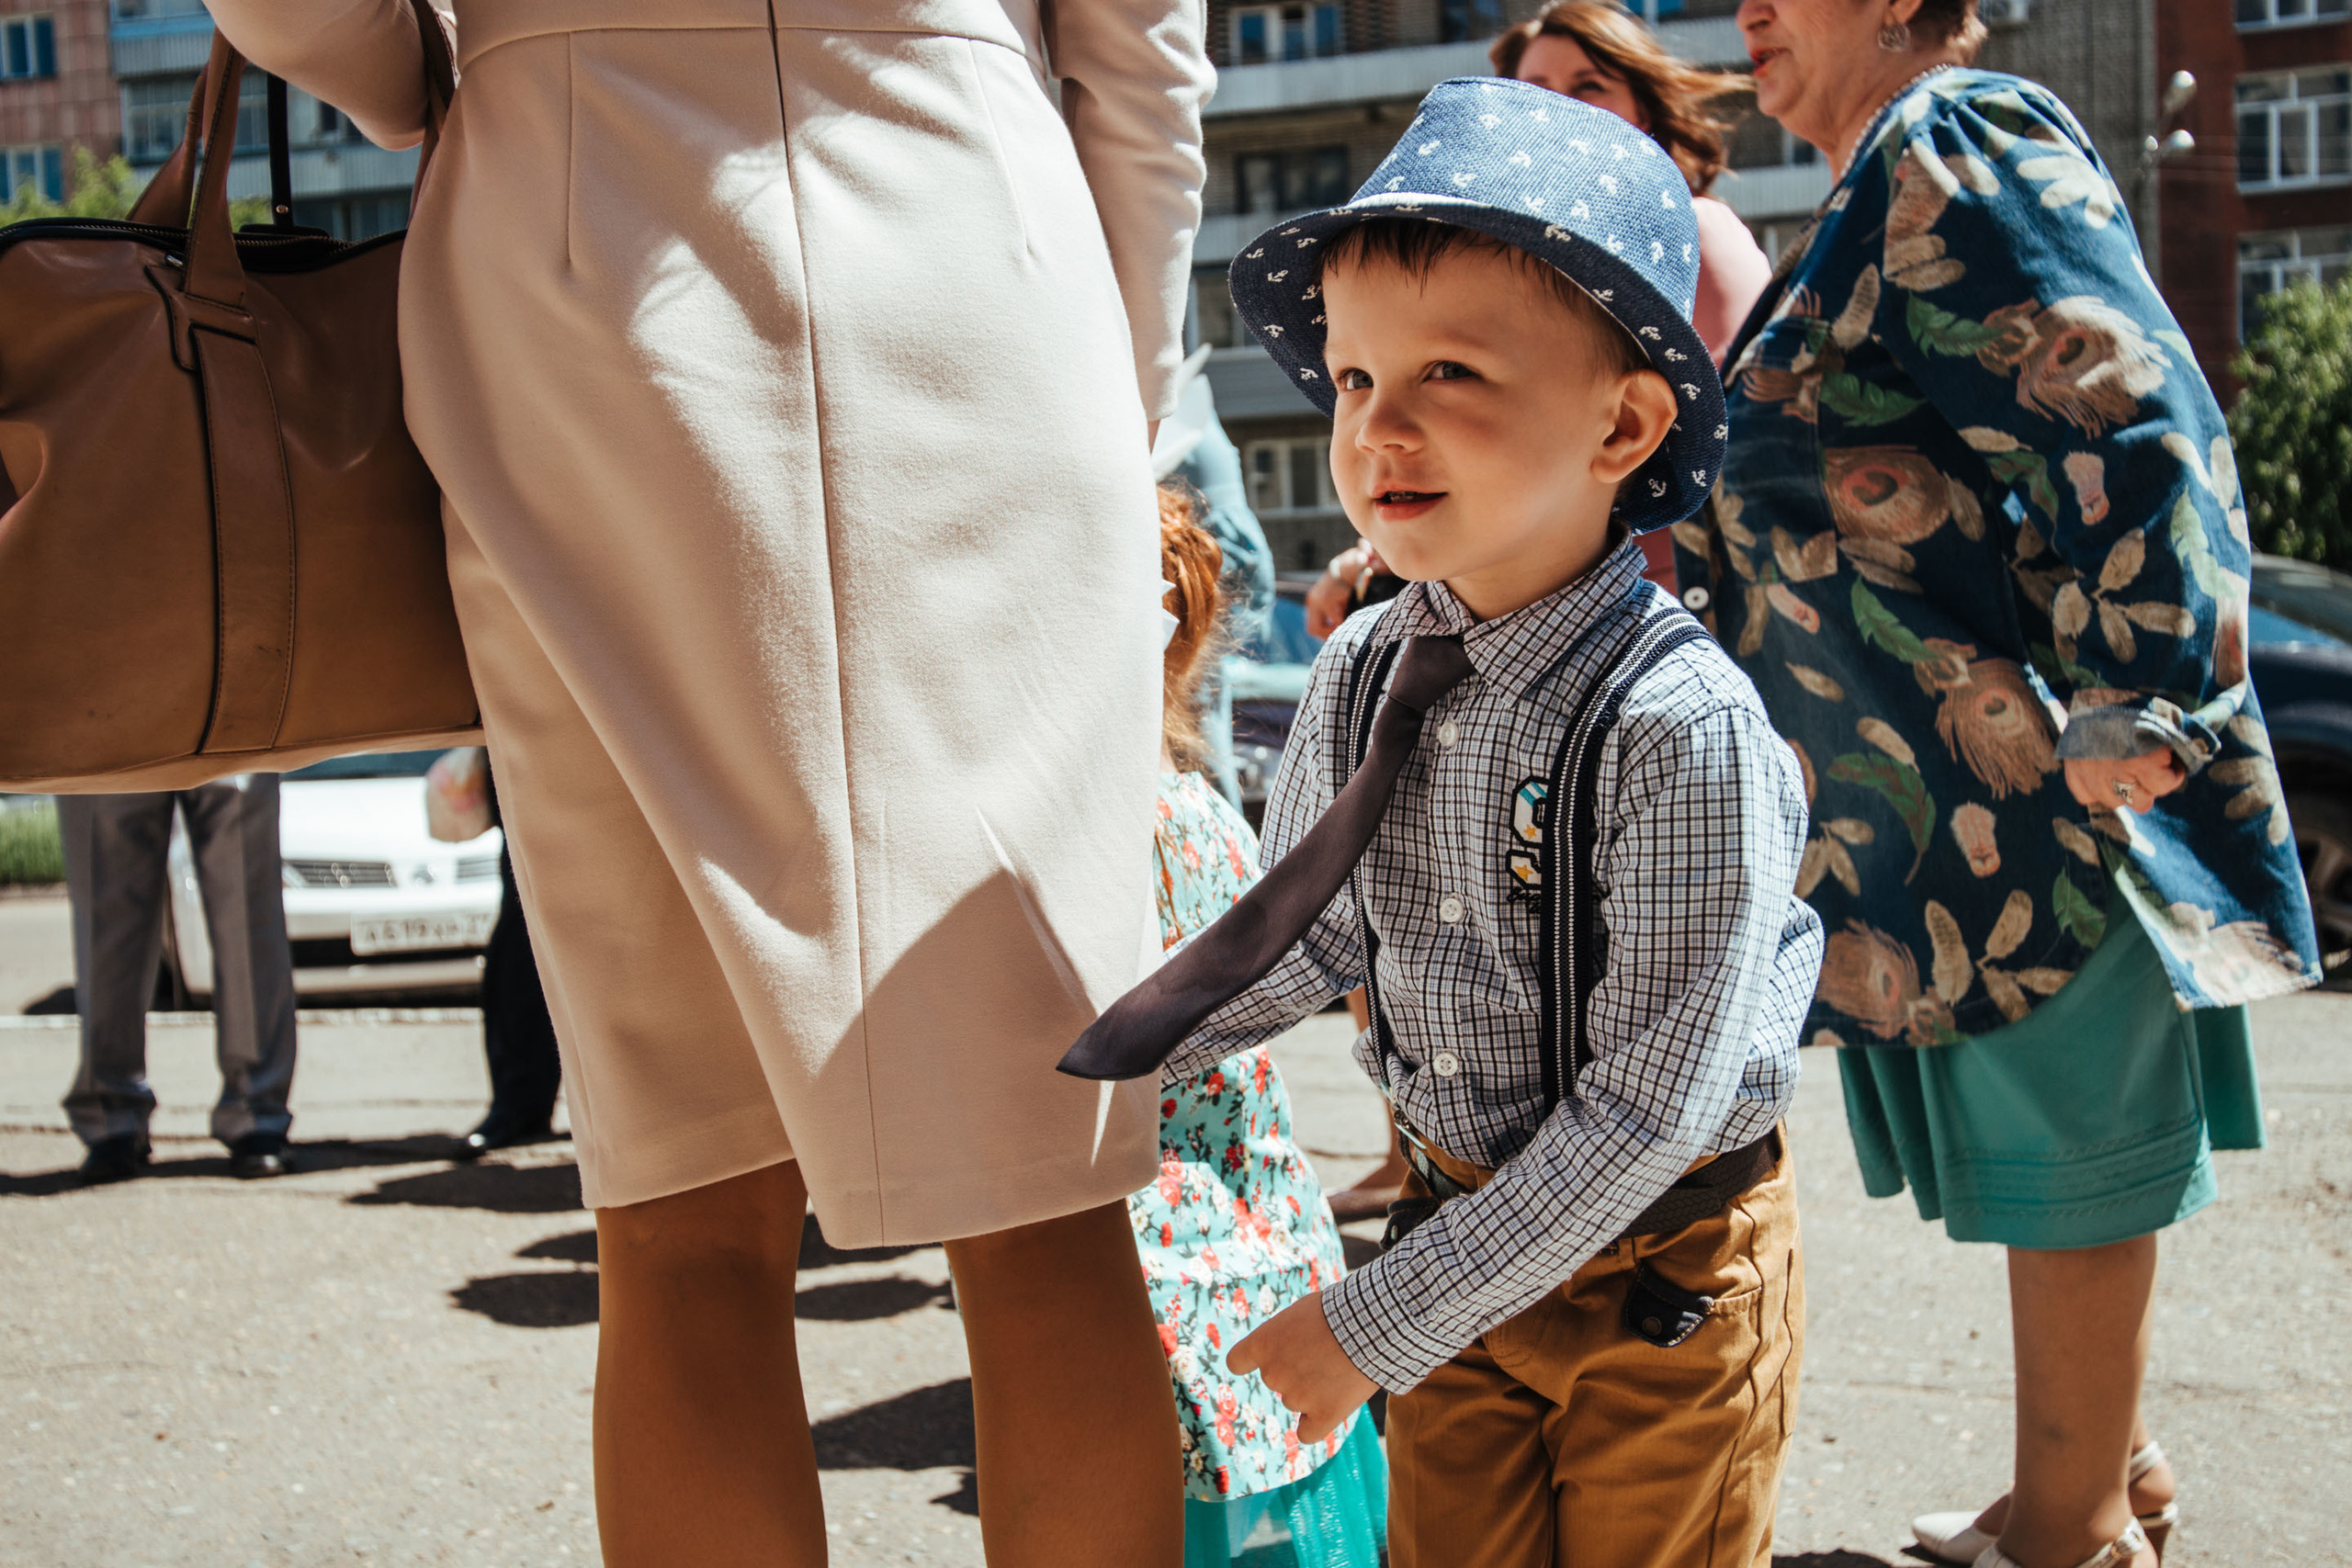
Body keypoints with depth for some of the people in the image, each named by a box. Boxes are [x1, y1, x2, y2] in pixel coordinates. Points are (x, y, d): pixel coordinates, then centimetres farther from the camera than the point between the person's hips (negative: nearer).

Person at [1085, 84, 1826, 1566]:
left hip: (1665, 1270, -5)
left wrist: (1377, 1324, -22)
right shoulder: (1360, 676, -7)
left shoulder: (1682, 726, -26)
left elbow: (1648, 1106, -25)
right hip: (1463, 1231, 5)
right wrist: (1090, 1046, -2)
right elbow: (1307, 936, 9)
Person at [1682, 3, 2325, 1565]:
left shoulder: (1955, 143, -12)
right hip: (1959, 809, 10)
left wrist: (2127, 721, -25)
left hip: (2036, 790, -10)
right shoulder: (1885, 192, 19)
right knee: (2052, 1161, 18)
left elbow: (2138, 427, -22)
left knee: (2069, 1173, 2)